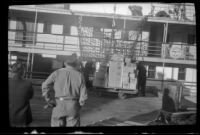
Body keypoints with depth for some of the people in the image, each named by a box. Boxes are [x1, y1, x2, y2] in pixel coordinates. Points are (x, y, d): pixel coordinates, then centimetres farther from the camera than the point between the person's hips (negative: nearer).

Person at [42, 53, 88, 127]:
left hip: (59, 105, 0)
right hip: (73, 107, 0)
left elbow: (45, 85, -10)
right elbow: (83, 95, -3)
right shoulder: (79, 75, 1)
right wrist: (79, 105, 13)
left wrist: (49, 100, -1)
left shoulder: (57, 73, 0)